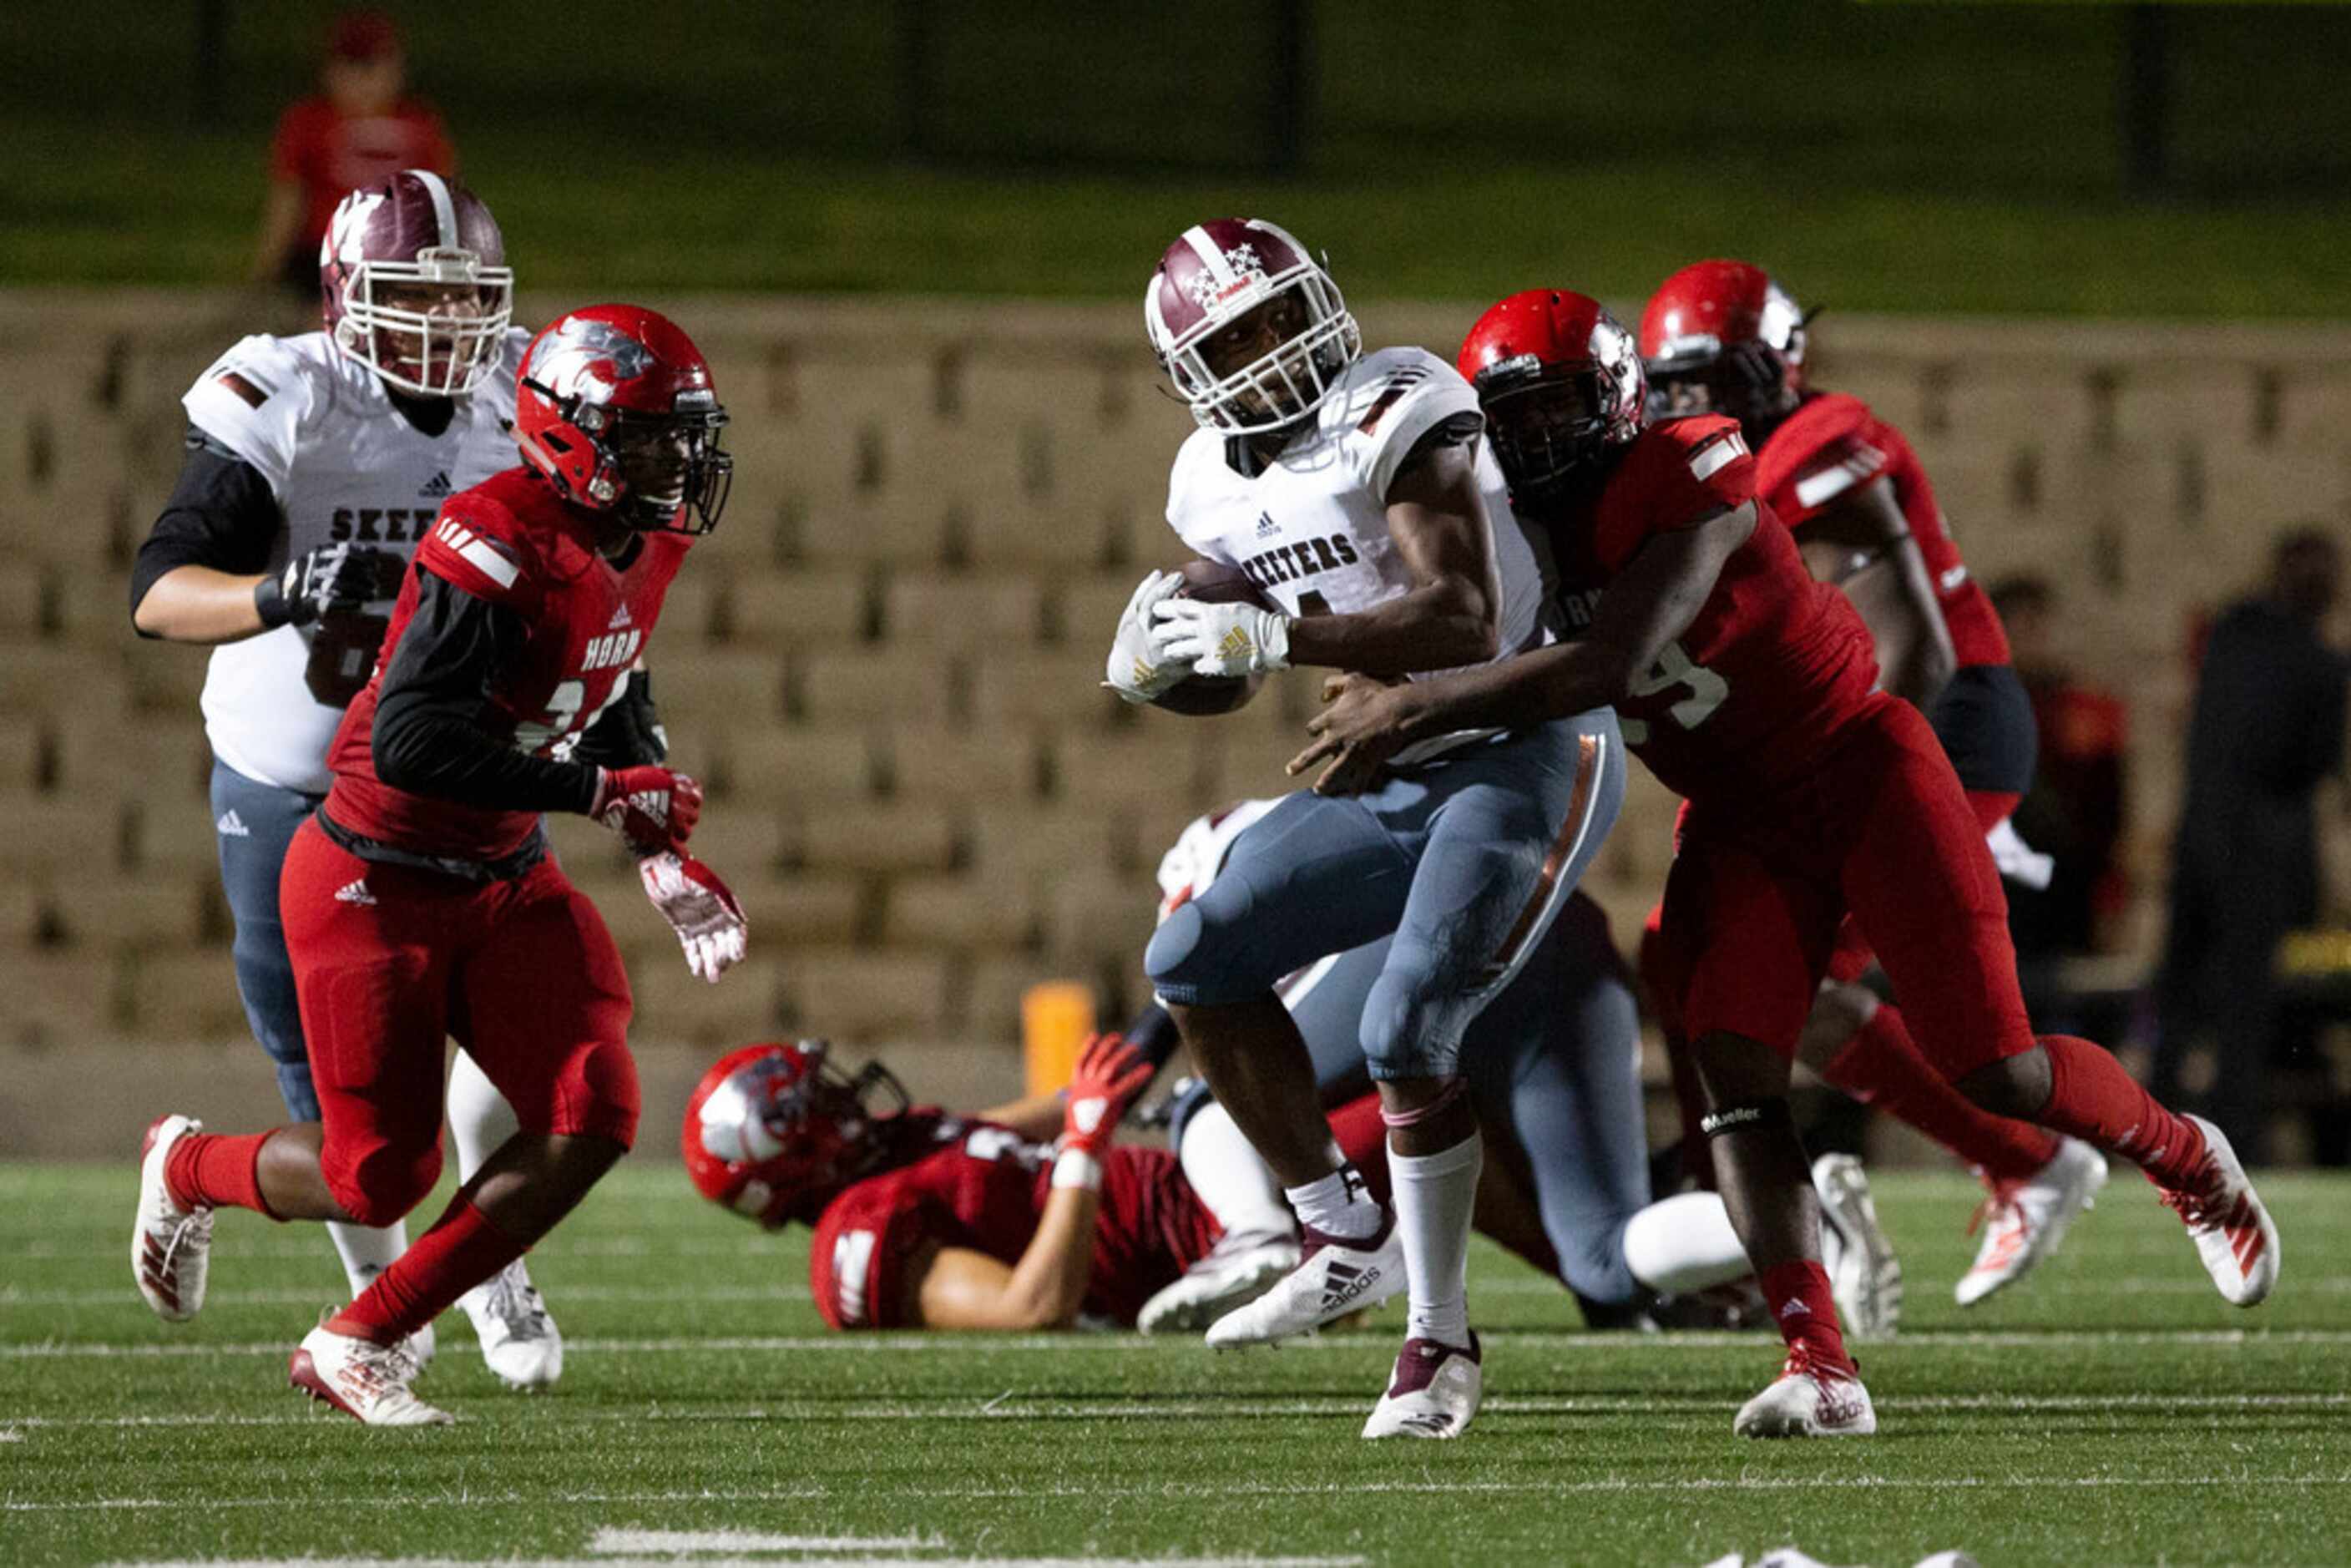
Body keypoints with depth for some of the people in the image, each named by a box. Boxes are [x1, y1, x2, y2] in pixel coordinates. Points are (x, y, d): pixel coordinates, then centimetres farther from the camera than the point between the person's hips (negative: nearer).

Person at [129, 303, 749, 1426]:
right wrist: (602, 794, -30)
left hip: (503, 881, 8)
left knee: (592, 1121, -10)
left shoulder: (645, 542, 1)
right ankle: (188, 1169, 33)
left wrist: (660, 852, 13)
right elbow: (409, 743, -34)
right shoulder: (496, 548, -27)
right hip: (376, 887, -8)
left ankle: (359, 1345, 4)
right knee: (380, 1180, -3)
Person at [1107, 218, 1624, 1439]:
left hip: (1525, 755, -9)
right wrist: (1162, 657, -6)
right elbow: (1230, 668, 18)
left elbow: (1465, 626, -30)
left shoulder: (1395, 418, -20)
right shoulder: (1215, 483, 5)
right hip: (1394, 778, 9)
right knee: (1195, 963, 6)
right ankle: (1347, 1236, 16)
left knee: (1407, 1030, -21)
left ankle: (1441, 1346, -10)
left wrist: (1280, 638, -36)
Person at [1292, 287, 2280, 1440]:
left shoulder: (1687, 487, -23)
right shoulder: (1526, 527, 2)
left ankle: (2188, 1162, 25)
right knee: (1731, 1068, -16)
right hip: (1738, 818, 6)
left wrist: (1416, 708, -32)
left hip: (1859, 771, -6)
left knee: (1994, 1071, -6)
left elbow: (1607, 665, -33)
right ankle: (1820, 1373, -21)